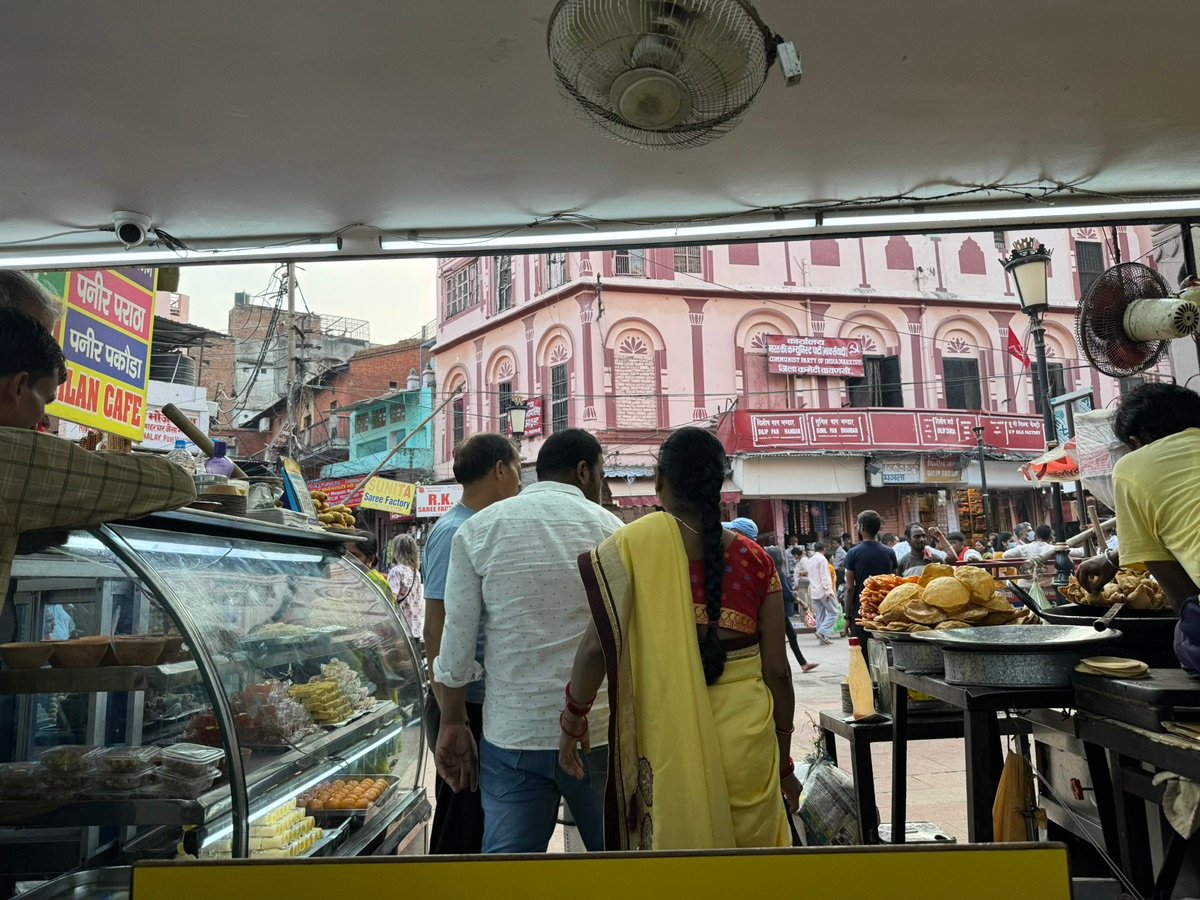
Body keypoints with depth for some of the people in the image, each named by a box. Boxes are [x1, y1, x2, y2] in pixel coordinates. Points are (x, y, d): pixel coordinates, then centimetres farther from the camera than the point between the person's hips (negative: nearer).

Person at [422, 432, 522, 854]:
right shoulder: (455, 533, -16)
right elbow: (437, 633, -20)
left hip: (489, 705, 9)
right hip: (467, 708, -9)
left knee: (482, 827, 19)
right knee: (460, 835, 5)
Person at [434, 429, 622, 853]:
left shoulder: (477, 530, 1)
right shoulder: (611, 528, -1)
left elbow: (457, 640, 0)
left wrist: (453, 724, 9)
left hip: (511, 734, 1)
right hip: (598, 730, 0)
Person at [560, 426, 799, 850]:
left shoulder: (636, 543, -8)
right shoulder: (755, 560, -1)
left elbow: (598, 646, -13)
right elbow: (777, 670, 2)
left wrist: (573, 720, 4)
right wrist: (784, 762, 14)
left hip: (667, 740, -2)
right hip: (746, 740, 2)